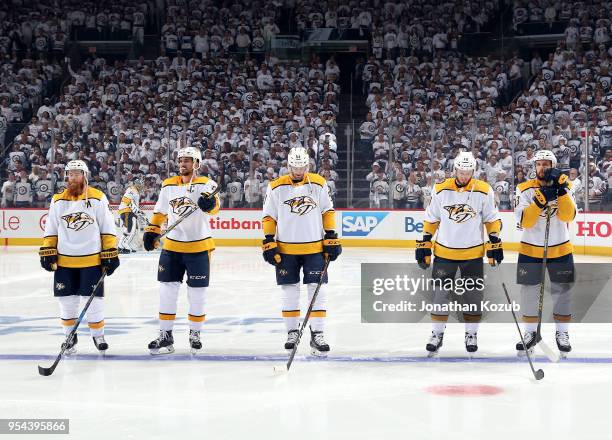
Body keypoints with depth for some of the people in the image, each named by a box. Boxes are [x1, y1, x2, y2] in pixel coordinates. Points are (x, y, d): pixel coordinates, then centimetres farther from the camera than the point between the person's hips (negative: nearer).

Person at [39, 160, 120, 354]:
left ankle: (98, 334, 17)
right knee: (67, 300, 6)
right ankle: (70, 336, 20)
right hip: (64, 260, 3)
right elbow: (51, 230, 12)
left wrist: (110, 254, -6)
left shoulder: (98, 198, -3)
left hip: (92, 259, -3)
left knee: (94, 299, 0)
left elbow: (108, 229, -2)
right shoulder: (58, 200, 7)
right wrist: (47, 252, 4)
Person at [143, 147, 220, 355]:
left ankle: (195, 334, 21)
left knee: (197, 293, 5)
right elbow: (160, 212, 18)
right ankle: (165, 336, 10)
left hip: (199, 248, -4)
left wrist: (210, 202, -49)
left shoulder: (205, 184, -7)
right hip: (172, 246, 4)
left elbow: (214, 207, -26)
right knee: (167, 291, 2)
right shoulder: (168, 185, 8)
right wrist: (151, 231, 6)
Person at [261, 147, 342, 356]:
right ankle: (292, 332, 18)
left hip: (314, 248, 0)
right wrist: (269, 243, -3)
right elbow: (269, 217, 3)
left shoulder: (318, 184, 0)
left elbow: (328, 211, 6)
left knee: (318, 290, -4)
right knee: (289, 292, 6)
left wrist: (331, 237, 1)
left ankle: (317, 334, -2)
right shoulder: (276, 187, -2)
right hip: (286, 249, 0)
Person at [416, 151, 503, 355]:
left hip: (473, 253, 0)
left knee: (473, 295, 5)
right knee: (440, 293, 1)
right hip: (444, 251, 0)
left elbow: (492, 219, 3)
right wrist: (424, 245, 3)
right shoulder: (441, 189, -5)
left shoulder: (484, 191, -7)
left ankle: (471, 334, 19)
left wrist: (495, 243, -3)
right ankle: (437, 334, 11)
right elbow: (431, 219, 4)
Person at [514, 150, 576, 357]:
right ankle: (530, 332, 19)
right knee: (529, 291, 6)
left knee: (562, 291, 6)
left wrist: (561, 191, -27)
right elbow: (524, 221, -18)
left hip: (560, 249, 1)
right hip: (530, 249, 0)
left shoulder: (566, 187, -3)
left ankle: (562, 333, 19)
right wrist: (540, 201, -30)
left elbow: (568, 216, -18)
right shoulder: (525, 189, -7)